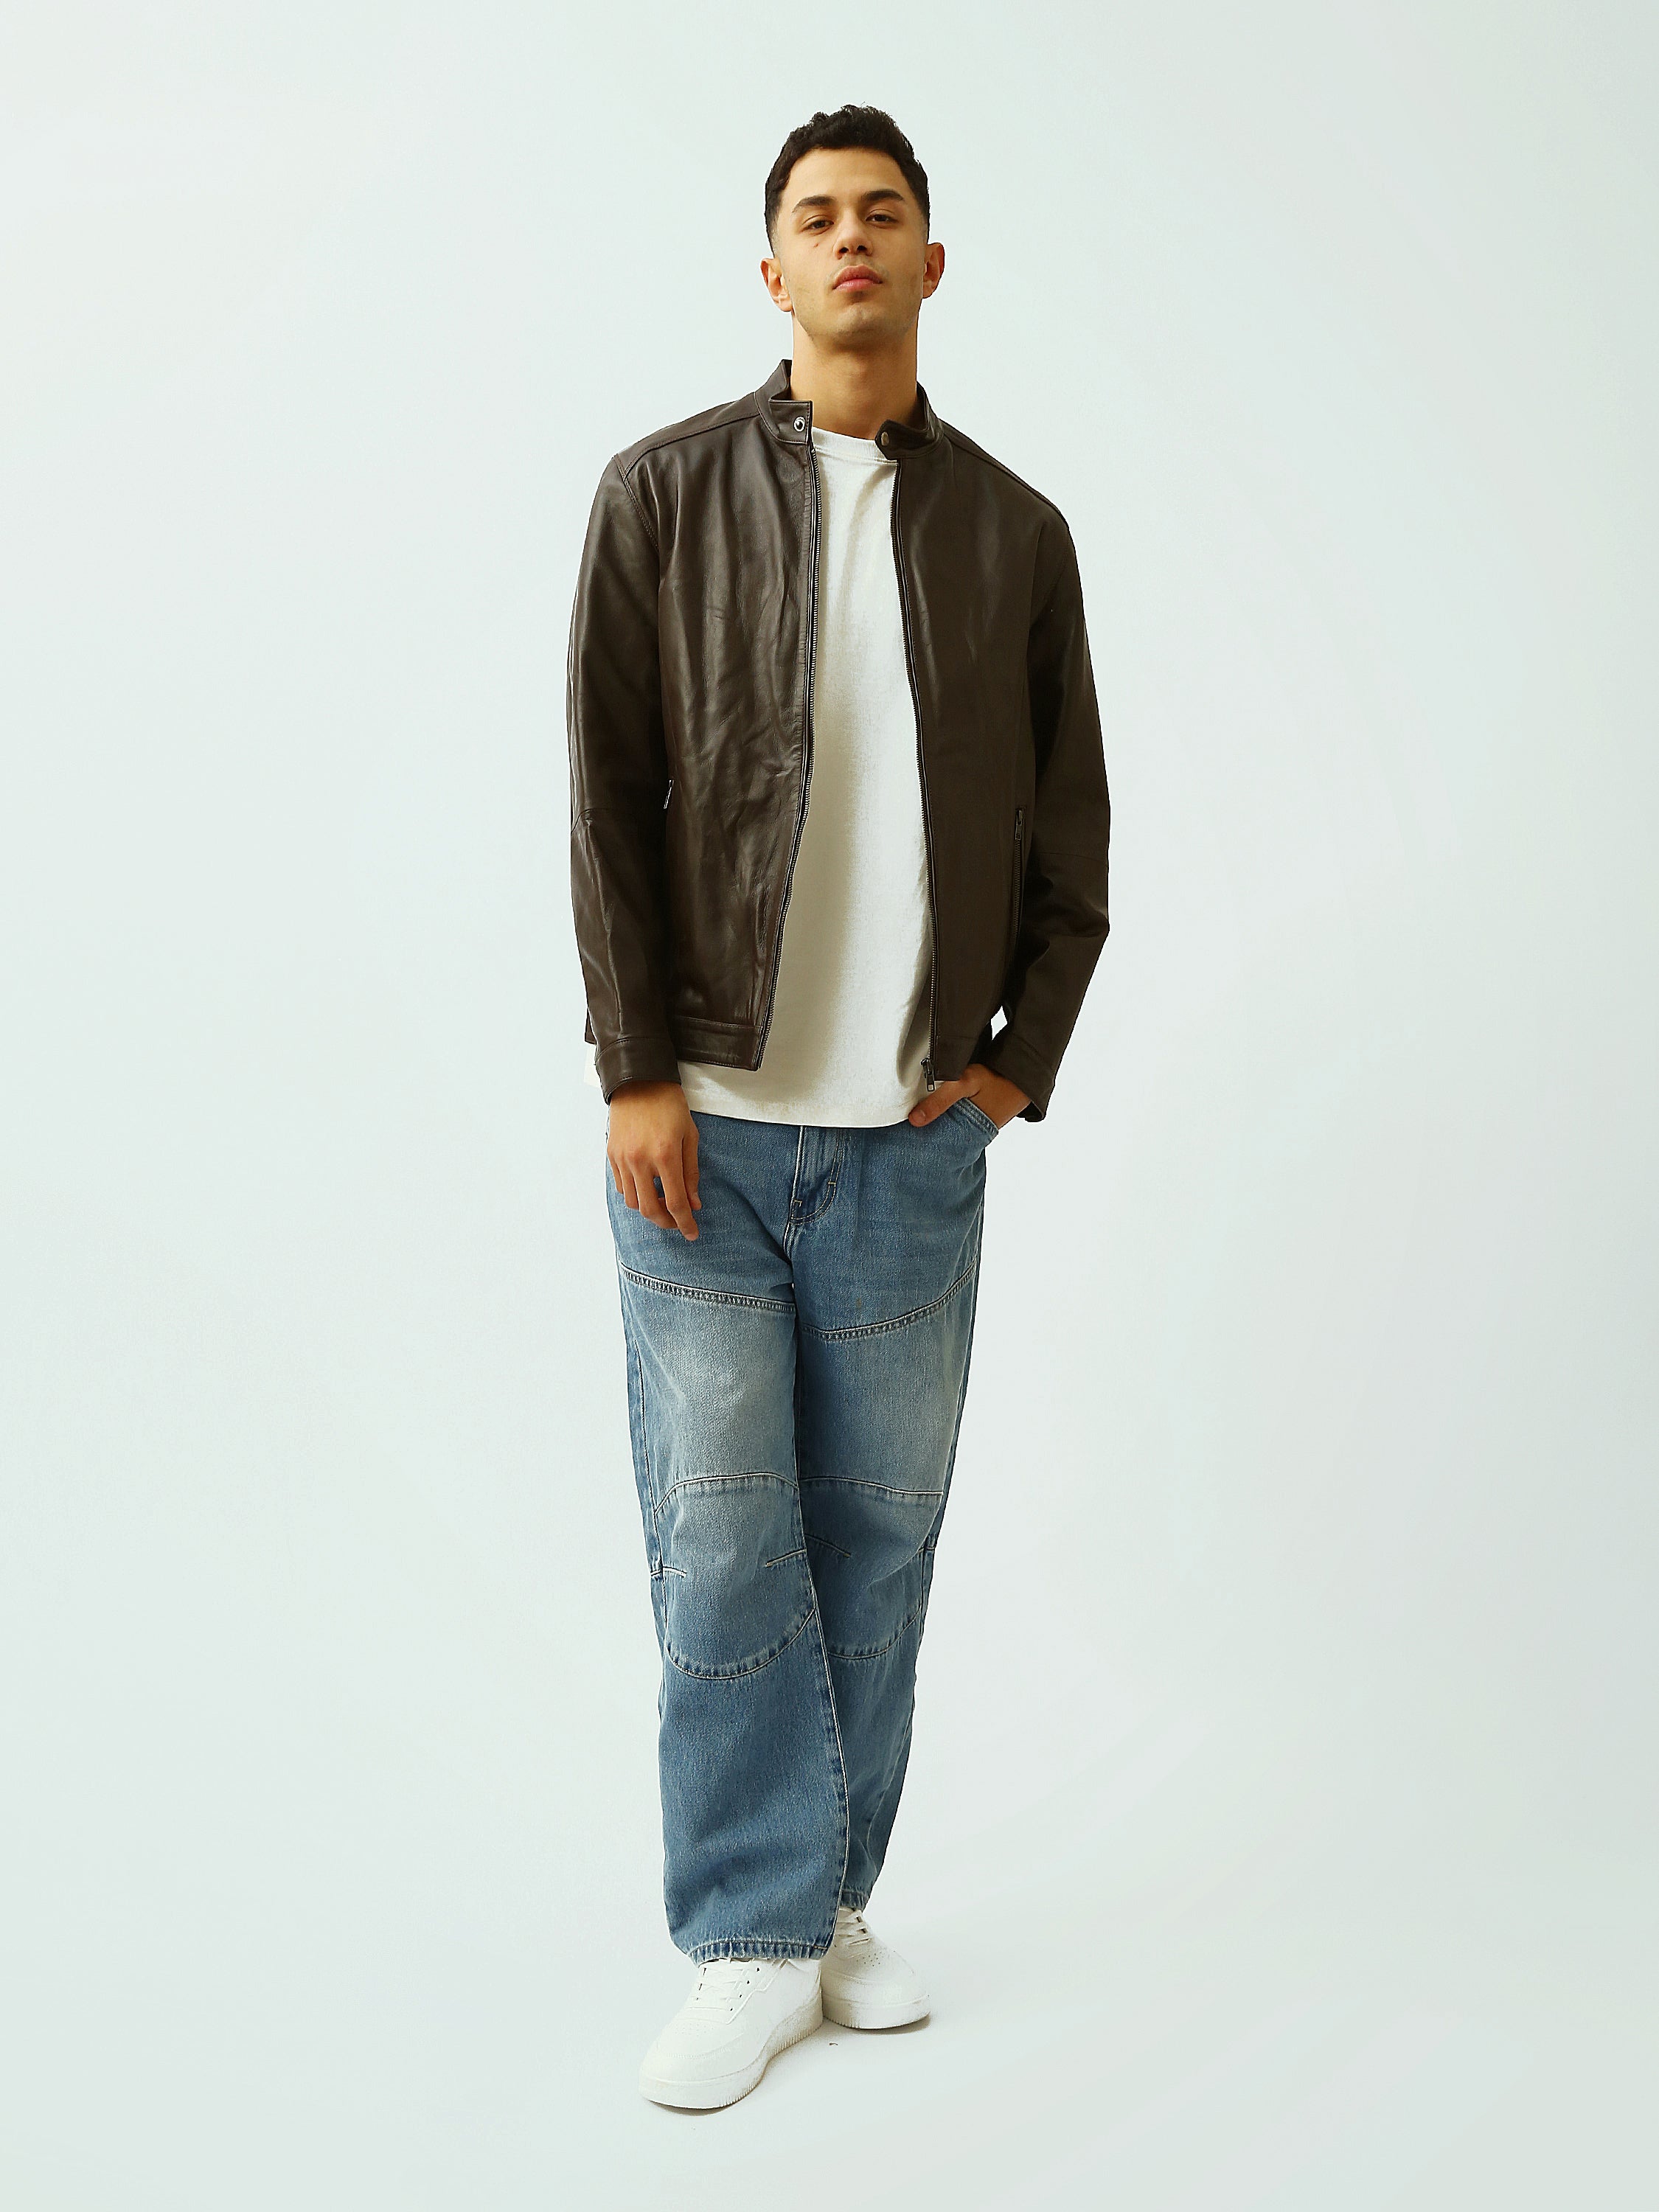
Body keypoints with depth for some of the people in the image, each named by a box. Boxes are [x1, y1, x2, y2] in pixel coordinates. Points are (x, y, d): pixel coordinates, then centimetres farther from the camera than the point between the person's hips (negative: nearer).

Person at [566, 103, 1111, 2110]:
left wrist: (1026, 1052, 4)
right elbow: (607, 797, -1)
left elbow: (1071, 819, 13)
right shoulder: (666, 493, 3)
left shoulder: (1014, 531, 9)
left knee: (881, 1533, 8)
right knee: (723, 1540, 1)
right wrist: (636, 1070, -7)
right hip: (709, 1117, -2)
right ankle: (755, 1944, 13)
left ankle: (835, 1900, 24)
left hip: (918, 1132, 2)